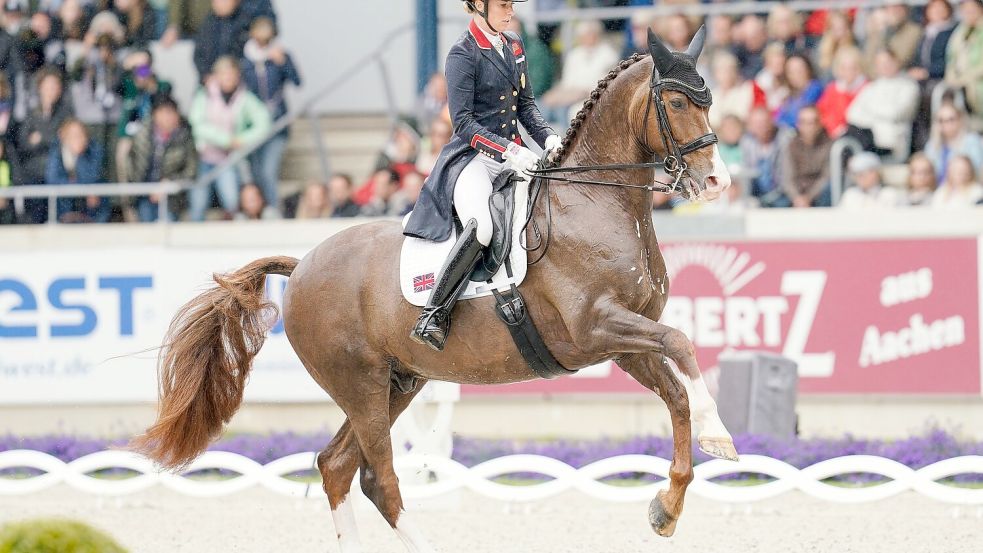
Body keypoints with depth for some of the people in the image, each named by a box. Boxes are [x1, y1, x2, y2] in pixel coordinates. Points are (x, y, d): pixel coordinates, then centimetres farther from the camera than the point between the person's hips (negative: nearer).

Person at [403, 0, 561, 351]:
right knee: (481, 226, -34)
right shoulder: (463, 54, -8)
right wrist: (507, 150, -22)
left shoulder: (513, 46, 15)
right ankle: (433, 317, -33)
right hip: (473, 157, -8)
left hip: (514, 155, 8)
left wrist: (548, 138, 2)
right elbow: (463, 122, -13)